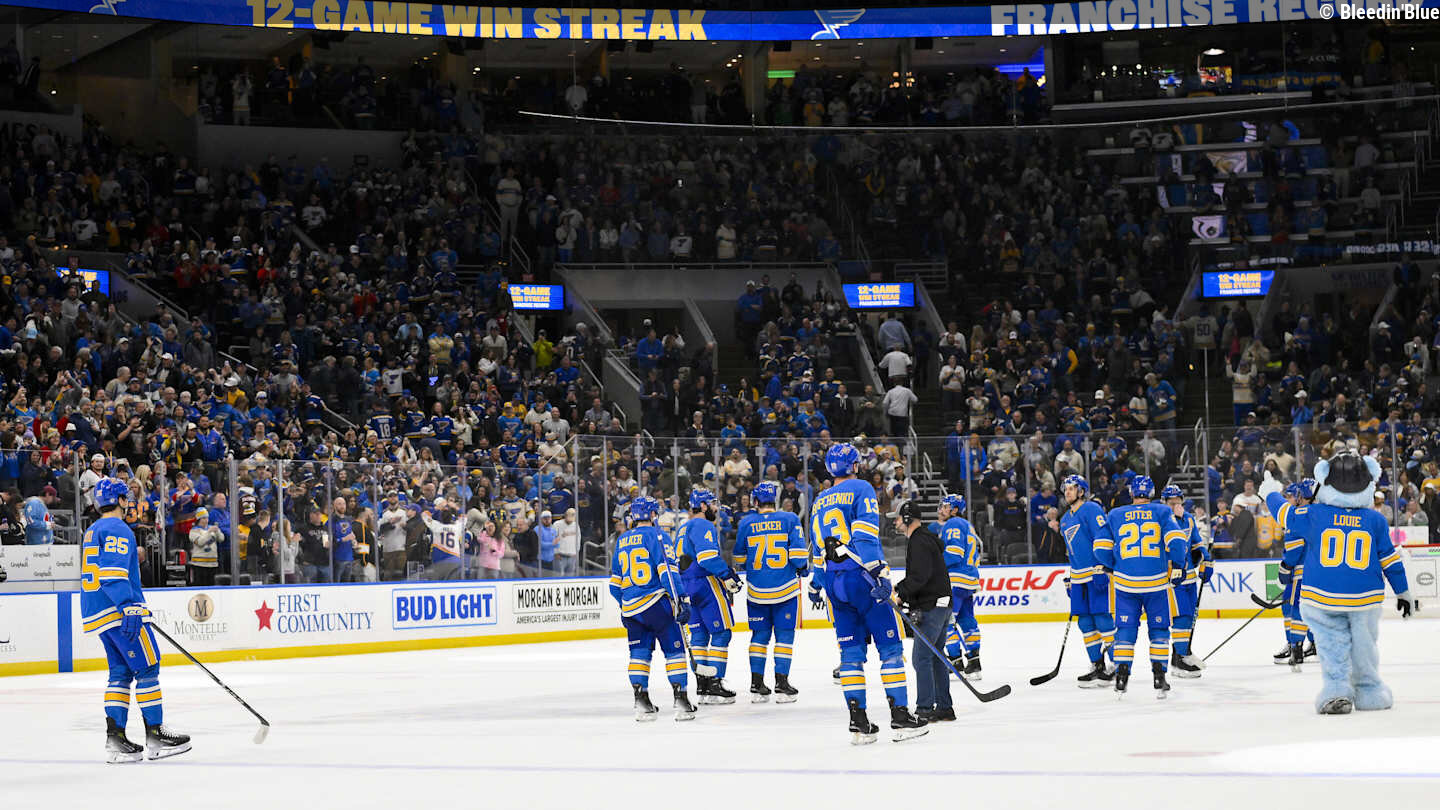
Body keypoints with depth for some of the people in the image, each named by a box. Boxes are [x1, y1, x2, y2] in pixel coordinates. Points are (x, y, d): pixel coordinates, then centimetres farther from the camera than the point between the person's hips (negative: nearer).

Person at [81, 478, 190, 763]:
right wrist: (129, 607, -29)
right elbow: (113, 571, -24)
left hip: (96, 611, 10)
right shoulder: (118, 530, -11)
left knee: (121, 671, 10)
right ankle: (155, 734, -5)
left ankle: (115, 738, 3)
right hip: (117, 610, -10)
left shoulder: (93, 531, 20)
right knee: (147, 667, -5)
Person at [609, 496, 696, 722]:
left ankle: (641, 703, 6)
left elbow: (615, 580, 22)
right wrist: (679, 601, -16)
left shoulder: (622, 540, 15)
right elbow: (667, 569, -15)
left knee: (639, 652, 13)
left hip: (631, 608, 6)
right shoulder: (656, 536, -4)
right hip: (656, 602, -6)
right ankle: (681, 701, -5)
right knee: (674, 649, 1)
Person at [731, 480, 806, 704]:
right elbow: (798, 555, -9)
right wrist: (804, 568, 12)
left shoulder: (746, 523, 0)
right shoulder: (789, 519, -5)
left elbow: (739, 559, 7)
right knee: (784, 634, 4)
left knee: (760, 634, 12)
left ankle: (756, 685, 9)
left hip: (756, 591, 2)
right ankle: (781, 685, 0)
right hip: (785, 588, -2)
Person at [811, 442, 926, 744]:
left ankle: (858, 720, 4)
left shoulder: (819, 502, 19)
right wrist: (878, 571, -20)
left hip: (833, 581, 6)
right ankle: (900, 716, -6)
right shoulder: (861, 489, -2)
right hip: (861, 575, -6)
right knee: (890, 645, -2)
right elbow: (865, 533, -15)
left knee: (851, 650, 8)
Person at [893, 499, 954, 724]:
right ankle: (944, 708, 16)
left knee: (921, 656, -10)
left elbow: (920, 575, -24)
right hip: (941, 605, 11)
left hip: (931, 607, -11)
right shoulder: (927, 538, 20)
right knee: (935, 657, 14)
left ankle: (925, 709, -11)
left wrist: (901, 594, -18)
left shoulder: (919, 541, -14)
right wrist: (898, 589, 12)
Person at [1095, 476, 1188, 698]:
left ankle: (1121, 676, 5)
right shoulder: (1161, 512, 3)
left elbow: (1101, 548, 6)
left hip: (1125, 583, 1)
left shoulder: (1115, 515, 8)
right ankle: (1159, 678, 3)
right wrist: (1177, 566, -1)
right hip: (1156, 582, -1)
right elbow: (1176, 539, -10)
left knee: (1125, 629, 10)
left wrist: (1114, 569, 21)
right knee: (1159, 629, 9)